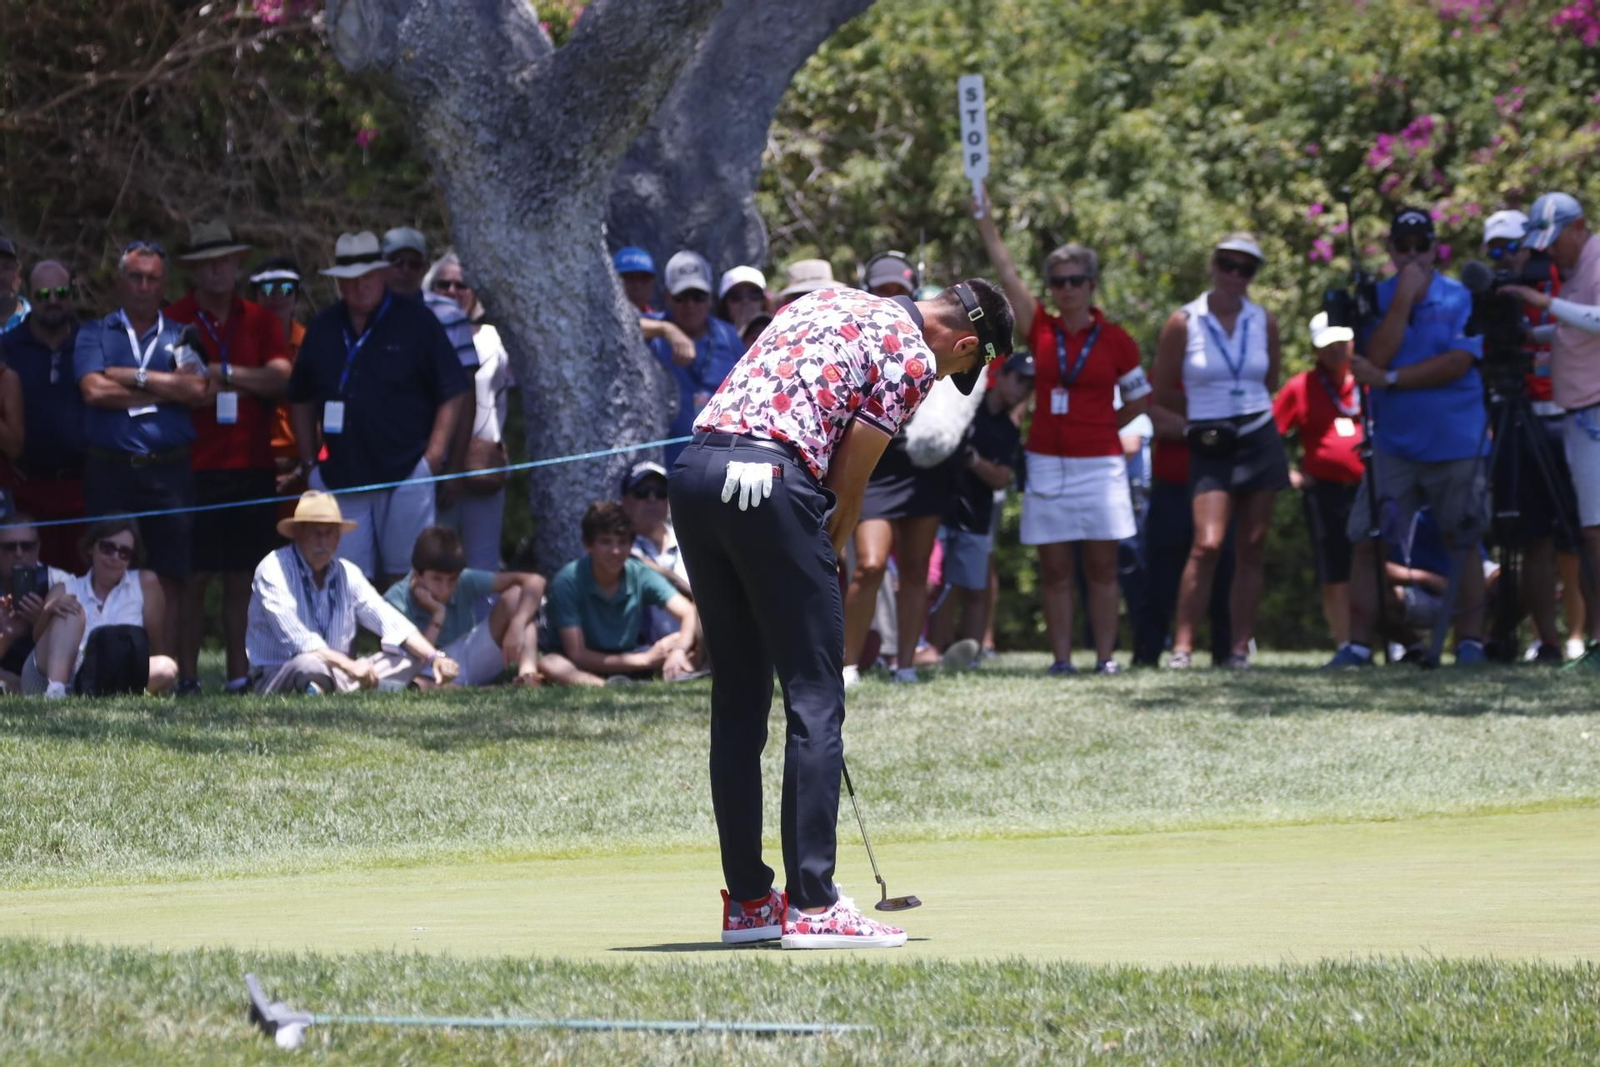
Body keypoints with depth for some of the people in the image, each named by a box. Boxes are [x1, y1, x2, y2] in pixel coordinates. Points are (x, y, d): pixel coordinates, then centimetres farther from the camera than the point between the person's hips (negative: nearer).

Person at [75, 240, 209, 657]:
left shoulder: (181, 337, 13)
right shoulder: (95, 334, 11)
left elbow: (198, 390, -5)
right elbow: (94, 390, -6)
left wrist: (133, 377, -5)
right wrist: (163, 392, -3)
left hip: (169, 470, 1)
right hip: (110, 469, -1)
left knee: (170, 577, -1)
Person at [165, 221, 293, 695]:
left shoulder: (259, 322, 11)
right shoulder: (174, 320, 1)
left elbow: (280, 377, -1)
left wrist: (223, 373, -9)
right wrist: (247, 381, -10)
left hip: (252, 468, 3)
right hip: (195, 471, -3)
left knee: (242, 579, 5)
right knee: (193, 578, -5)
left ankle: (240, 674, 8)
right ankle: (187, 676, -2)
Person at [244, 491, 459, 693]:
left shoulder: (348, 574, 7)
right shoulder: (274, 571, -12)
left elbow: (390, 622, 3)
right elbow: (296, 638, -24)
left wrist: (434, 658, -13)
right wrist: (350, 666, -34)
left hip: (335, 674, 7)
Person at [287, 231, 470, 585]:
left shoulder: (416, 321, 0)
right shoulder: (323, 328, 12)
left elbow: (453, 394, -2)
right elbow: (301, 400, 20)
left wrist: (433, 458, -10)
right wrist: (309, 463, 12)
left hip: (405, 475, -4)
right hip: (341, 474, 4)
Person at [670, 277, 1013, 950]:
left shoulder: (831, 301, 25)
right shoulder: (914, 356, 2)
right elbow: (849, 476, 0)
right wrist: (830, 553, 14)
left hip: (694, 469, 8)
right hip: (771, 481, -8)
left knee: (737, 699, 13)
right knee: (814, 699, -3)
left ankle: (748, 900, 16)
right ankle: (811, 906, -7)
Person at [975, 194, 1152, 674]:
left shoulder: (1115, 339, 1)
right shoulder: (1040, 330, 5)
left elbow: (1141, 399, 12)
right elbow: (1005, 269, 0)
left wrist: (1100, 426, 4)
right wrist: (983, 215, -4)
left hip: (1099, 465, -2)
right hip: (1047, 466, 2)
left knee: (1101, 566, 0)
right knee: (1054, 569, 1)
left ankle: (1104, 656, 2)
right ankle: (1061, 657, 3)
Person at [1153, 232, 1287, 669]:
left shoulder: (1264, 322, 6)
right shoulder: (1184, 323, -3)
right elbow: (1161, 392, 4)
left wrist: (1243, 410, 7)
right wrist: (1206, 412, 5)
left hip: (1260, 440, 3)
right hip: (1210, 449, -3)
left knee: (1251, 548, 2)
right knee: (1207, 544, -16)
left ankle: (1241, 645, 5)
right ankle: (1182, 644, -15)